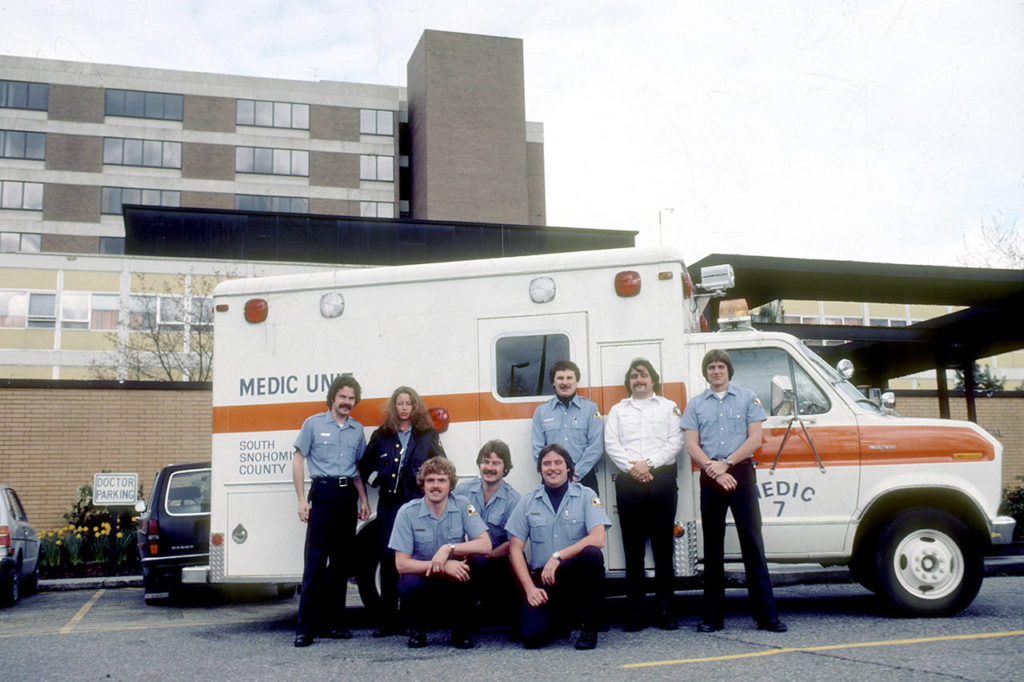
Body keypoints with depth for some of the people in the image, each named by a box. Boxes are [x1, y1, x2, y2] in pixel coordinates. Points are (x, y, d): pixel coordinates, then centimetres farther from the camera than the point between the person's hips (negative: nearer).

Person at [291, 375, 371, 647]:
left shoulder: (357, 429, 15)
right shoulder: (313, 423, 3)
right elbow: (298, 460, 2)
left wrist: (363, 500, 12)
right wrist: (302, 499, -6)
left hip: (348, 495, 5)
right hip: (323, 492, -5)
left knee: (341, 561, 7)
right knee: (315, 560, -9)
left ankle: (331, 622, 16)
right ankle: (305, 628, -6)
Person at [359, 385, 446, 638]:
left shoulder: (427, 435, 10)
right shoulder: (381, 436, 13)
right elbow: (366, 464, 22)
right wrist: (377, 479, 7)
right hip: (389, 504, 2)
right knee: (388, 558, -2)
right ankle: (387, 622, 4)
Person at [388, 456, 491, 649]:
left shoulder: (463, 506, -6)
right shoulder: (408, 512, -9)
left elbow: (486, 545, -15)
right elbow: (401, 564, -15)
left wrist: (449, 548, -28)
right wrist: (443, 566, -26)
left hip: (455, 582, 1)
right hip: (421, 579, -1)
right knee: (408, 584, -35)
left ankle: (461, 631, -4)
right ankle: (417, 629, 2)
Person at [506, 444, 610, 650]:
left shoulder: (586, 496, 1)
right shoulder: (528, 501, 7)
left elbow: (598, 538, -13)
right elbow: (515, 548, 4)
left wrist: (558, 556, -20)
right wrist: (530, 588, -8)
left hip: (577, 574, -1)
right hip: (542, 578, 1)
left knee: (592, 554, -34)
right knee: (532, 637, -21)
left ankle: (589, 626, -13)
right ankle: (557, 617, 18)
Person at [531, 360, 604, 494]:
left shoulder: (591, 408, 8)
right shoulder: (541, 411, 13)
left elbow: (596, 447, 0)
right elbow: (538, 449, 8)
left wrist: (576, 473, -9)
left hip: (583, 476, -1)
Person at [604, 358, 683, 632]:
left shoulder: (669, 407, 15)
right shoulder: (617, 410, 19)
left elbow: (675, 441, 3)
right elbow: (611, 445, 7)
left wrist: (649, 463, -10)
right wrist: (632, 467, -8)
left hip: (662, 478, -1)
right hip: (628, 482, 1)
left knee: (663, 546, -2)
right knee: (633, 547, 0)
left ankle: (665, 611, 3)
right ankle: (636, 612, 4)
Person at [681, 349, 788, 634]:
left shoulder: (748, 398, 8)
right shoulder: (695, 405, 12)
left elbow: (755, 439, -1)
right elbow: (692, 446, 4)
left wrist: (726, 463, -10)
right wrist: (715, 470, -10)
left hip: (742, 473, -2)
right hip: (710, 478, 2)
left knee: (752, 543, -4)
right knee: (712, 546, 5)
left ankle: (767, 615, 0)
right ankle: (713, 617, 11)